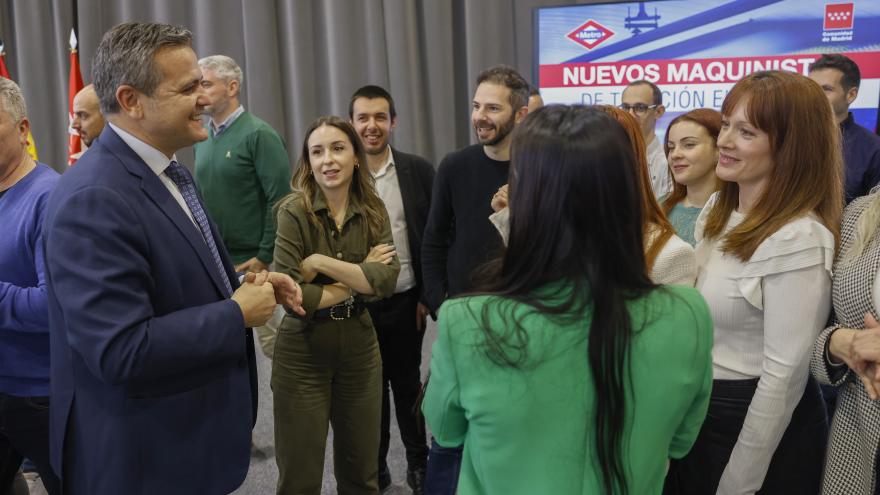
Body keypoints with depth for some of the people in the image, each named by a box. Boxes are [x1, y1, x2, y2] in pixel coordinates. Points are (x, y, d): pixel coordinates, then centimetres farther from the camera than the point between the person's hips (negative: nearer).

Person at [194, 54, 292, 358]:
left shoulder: (258, 135, -10)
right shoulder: (202, 138, 10)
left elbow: (281, 200, -15)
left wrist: (265, 258, -16)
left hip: (252, 262, -7)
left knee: (270, 339, 0)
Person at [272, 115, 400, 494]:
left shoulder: (373, 210, 0)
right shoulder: (294, 211, -12)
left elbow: (387, 281, -13)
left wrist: (321, 263, -20)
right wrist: (358, 280, -13)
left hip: (359, 344, 4)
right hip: (302, 351, -4)